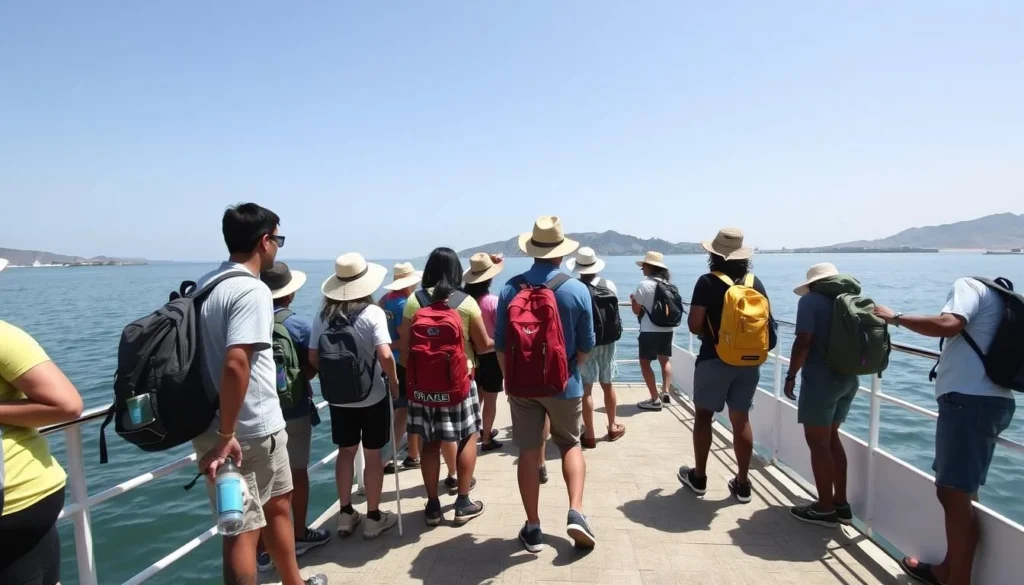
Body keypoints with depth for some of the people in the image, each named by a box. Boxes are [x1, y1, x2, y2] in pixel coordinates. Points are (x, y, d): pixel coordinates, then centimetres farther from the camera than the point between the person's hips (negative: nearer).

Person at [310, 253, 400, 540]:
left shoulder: (324, 316, -4)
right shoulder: (372, 313, -16)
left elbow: (313, 357, -1)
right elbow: (385, 356, -24)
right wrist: (394, 382, -7)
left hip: (338, 397, 4)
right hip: (372, 397, -4)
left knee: (346, 451, 17)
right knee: (372, 454, 8)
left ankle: (346, 514, 28)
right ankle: (373, 517, 20)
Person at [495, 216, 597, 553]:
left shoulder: (510, 288, -7)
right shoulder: (577, 290, -11)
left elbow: (500, 343, -2)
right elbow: (586, 345, -4)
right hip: (564, 384, -1)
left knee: (528, 452, 10)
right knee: (570, 445, 20)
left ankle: (533, 529, 18)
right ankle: (575, 512, 7)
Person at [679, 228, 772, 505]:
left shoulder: (708, 282, -10)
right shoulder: (755, 283, 3)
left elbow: (694, 324, -14)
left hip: (714, 360, -4)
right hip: (749, 362, 4)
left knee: (704, 415, 10)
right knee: (741, 419, 11)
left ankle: (699, 477, 20)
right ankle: (742, 484, 18)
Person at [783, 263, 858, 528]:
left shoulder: (811, 301, -10)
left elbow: (804, 341, -18)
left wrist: (791, 375, -10)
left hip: (821, 378, -8)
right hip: (849, 378, 8)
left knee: (818, 443, 2)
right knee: (831, 438, 19)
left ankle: (825, 509, 10)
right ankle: (841, 504, 24)